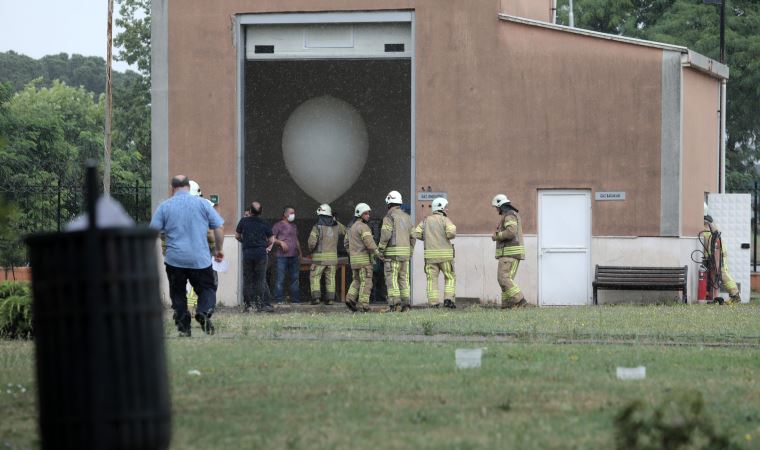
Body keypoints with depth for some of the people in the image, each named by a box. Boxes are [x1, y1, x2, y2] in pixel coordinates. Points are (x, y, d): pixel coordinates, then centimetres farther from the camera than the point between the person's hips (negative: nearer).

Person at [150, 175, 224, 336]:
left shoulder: (164, 206, 2)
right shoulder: (203, 204, 3)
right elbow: (219, 228, 3)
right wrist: (218, 249, 16)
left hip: (174, 260, 0)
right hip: (200, 259, 0)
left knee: (178, 294, 12)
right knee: (207, 288, 9)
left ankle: (183, 327, 4)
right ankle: (204, 312, -20)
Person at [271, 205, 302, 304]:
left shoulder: (294, 226, 20)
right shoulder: (278, 225, -1)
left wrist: (300, 253, 23)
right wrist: (280, 242, -20)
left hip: (293, 256, 7)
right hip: (282, 256, -7)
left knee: (294, 277, 7)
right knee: (280, 278, -8)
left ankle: (295, 298, 12)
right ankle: (278, 299, -7)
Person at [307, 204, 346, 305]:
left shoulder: (317, 226, -11)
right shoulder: (335, 226, 4)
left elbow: (312, 242, -18)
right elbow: (344, 231, 26)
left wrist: (310, 249, 3)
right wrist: (335, 221, 26)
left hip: (319, 257, -4)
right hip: (332, 256, 4)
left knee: (315, 277, 3)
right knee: (330, 278, 9)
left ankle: (316, 297, -8)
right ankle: (330, 298, 3)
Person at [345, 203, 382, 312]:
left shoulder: (353, 227, 16)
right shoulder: (363, 227, -13)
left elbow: (347, 242, 24)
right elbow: (369, 242, -22)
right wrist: (378, 254, -21)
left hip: (354, 258, 8)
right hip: (364, 258, -8)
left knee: (357, 281, 17)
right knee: (366, 282, -5)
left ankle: (350, 298, -1)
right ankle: (363, 304, -9)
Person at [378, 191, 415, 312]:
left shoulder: (389, 217, -8)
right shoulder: (406, 217, 14)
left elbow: (385, 235, -18)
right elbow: (412, 237, 13)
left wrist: (380, 251, -11)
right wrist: (410, 254, 18)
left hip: (393, 252, -6)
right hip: (405, 252, 6)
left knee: (391, 279, -6)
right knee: (404, 279, 9)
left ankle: (395, 304, -15)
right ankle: (405, 303, 2)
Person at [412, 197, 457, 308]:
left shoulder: (426, 220, 10)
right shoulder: (445, 220, -3)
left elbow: (415, 234, 3)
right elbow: (451, 233, -19)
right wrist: (451, 234, 4)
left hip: (430, 253, 3)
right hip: (445, 253, -3)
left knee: (432, 278, 5)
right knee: (450, 277, 8)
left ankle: (433, 302, -4)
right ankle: (448, 299, -7)